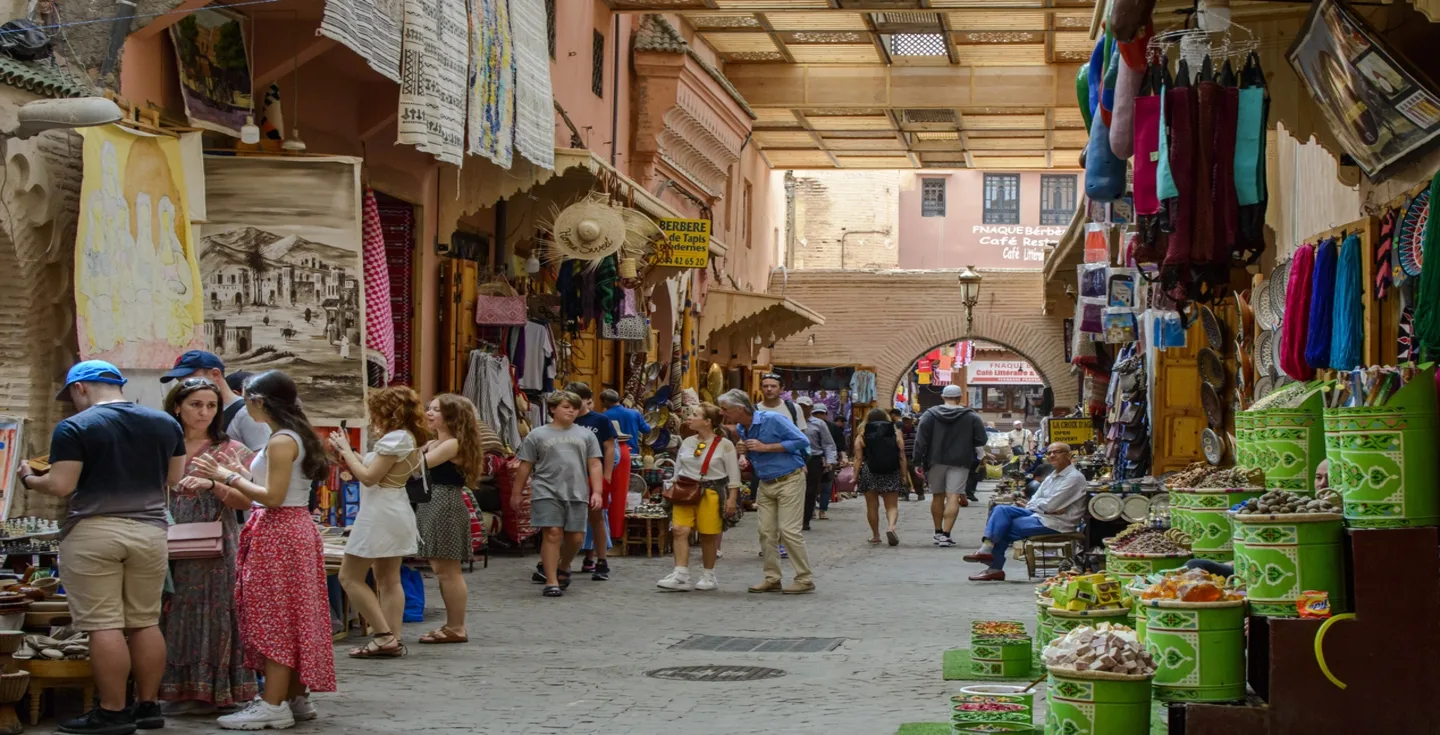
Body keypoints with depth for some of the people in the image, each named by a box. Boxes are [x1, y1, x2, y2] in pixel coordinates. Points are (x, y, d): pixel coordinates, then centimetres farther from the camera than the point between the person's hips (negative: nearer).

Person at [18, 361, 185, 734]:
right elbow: (175, 478, 13)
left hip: (93, 532, -5)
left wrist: (28, 478, 7)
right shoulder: (166, 423, 8)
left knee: (104, 625, -3)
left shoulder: (75, 427, -8)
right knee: (145, 622, 12)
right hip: (150, 530, 5)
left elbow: (61, 486, -11)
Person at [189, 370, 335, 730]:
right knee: (289, 617, 13)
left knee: (276, 618, -7)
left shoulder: (281, 442, -17)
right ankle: (296, 697, 18)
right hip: (292, 529, 10)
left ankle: (273, 706, -5)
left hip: (278, 534, -10)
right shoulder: (296, 437, 12)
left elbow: (273, 497, -21)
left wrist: (229, 477, -14)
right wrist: (243, 475, 12)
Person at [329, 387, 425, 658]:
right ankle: (393, 640, 11)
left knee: (350, 577, -4)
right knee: (389, 579, 12)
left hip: (380, 512, -11)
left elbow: (369, 477, -20)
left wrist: (346, 450, -10)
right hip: (395, 511, 11)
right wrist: (349, 452, 8)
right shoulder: (407, 437, 13)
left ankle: (384, 636, -9)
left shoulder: (395, 438, -18)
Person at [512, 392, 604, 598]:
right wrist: (516, 493, 9)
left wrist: (597, 492, 1)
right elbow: (525, 466, 9)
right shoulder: (538, 434, 8)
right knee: (552, 534, -10)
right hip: (547, 492, -2)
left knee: (576, 537, 3)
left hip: (577, 494, 2)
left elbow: (594, 465, 10)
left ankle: (563, 568, 32)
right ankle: (551, 582, -5)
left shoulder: (586, 434, 14)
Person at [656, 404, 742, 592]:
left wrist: (732, 499, -8)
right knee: (680, 531, -10)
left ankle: (708, 576, 18)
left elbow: (734, 476, -3)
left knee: (708, 535, 3)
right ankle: (681, 576, -11)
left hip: (710, 493, -4)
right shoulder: (687, 442, 10)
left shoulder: (724, 445, -4)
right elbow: (677, 470, 18)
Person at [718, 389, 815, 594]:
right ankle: (772, 579, 11)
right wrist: (745, 460, 0)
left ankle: (805, 579, -4)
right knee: (766, 532, 3)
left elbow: (802, 441, -19)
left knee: (788, 529, -11)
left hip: (789, 480, -7)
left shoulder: (772, 420, -17)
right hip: (766, 484, 7)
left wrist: (765, 447, -20)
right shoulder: (740, 430, 6)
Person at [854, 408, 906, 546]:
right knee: (892, 505, 2)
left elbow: (858, 458, -3)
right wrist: (904, 475, 6)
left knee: (872, 506, 10)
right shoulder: (896, 434, 4)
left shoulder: (862, 436, 2)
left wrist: (855, 476, -1)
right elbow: (902, 456, 2)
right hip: (891, 473, 0)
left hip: (869, 474, 0)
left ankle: (875, 535, 14)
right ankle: (891, 526, -23)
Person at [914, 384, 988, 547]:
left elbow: (920, 440, -1)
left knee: (937, 496, 15)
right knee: (953, 497, -6)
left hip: (936, 461, 2)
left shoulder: (930, 415, 2)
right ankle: (946, 535, -16)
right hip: (959, 463, -2)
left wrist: (918, 462, 0)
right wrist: (977, 461, 14)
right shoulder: (972, 417, 1)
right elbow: (980, 443, 1)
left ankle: (938, 533, 22)